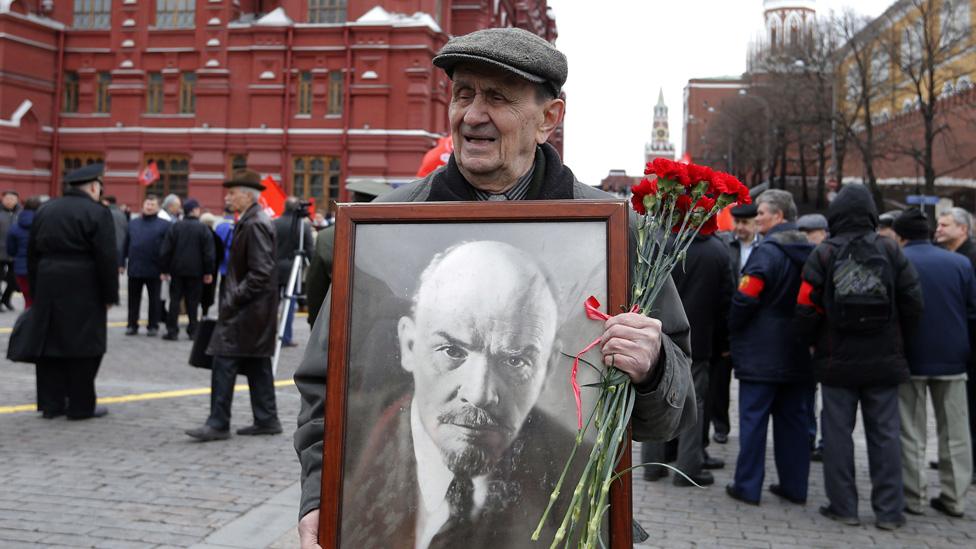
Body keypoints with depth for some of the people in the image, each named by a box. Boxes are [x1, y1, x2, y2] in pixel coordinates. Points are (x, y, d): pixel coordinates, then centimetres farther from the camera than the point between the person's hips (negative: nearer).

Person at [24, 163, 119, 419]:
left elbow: (32, 253, 15)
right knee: (83, 345, 1)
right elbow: (107, 259, -13)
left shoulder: (45, 210, 13)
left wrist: (36, 288, 18)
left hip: (48, 287, 6)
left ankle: (51, 403, 15)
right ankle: (80, 405, 5)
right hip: (83, 290, -6)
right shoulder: (97, 213, -9)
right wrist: (110, 295, -6)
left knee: (50, 343, 11)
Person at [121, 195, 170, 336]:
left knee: (154, 299, 6)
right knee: (133, 299, 10)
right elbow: (126, 244, 11)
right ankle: (132, 325, 19)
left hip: (154, 270, -3)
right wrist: (122, 263, 7)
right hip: (134, 268, 3)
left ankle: (153, 326, 14)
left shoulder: (164, 225, -2)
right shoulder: (133, 223, 10)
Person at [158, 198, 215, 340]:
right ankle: (193, 331, 9)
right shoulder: (203, 229, -6)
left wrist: (164, 270, 4)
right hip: (195, 271, -1)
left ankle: (172, 331, 4)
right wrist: (208, 272, 0)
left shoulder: (175, 227, 0)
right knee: (193, 301, 6)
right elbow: (209, 253, -7)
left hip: (177, 270, 1)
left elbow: (165, 250, -1)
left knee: (174, 300, 6)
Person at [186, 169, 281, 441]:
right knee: (256, 364, 13)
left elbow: (260, 273, -22)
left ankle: (218, 424, 1)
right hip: (254, 308, 10)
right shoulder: (252, 221, 14)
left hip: (247, 308, -10)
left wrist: (233, 299, -18)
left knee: (225, 362, -5)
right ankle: (266, 420, 20)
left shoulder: (255, 225, -17)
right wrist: (232, 298, 14)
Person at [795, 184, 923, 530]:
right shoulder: (891, 251, 0)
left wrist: (812, 343, 9)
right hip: (884, 361, 2)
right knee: (885, 433, 8)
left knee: (838, 432, 6)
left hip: (837, 360, -2)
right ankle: (889, 511, 13)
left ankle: (843, 507, 11)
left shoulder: (823, 254, -6)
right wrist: (898, 343, 14)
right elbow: (913, 303, 1)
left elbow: (806, 307, -8)